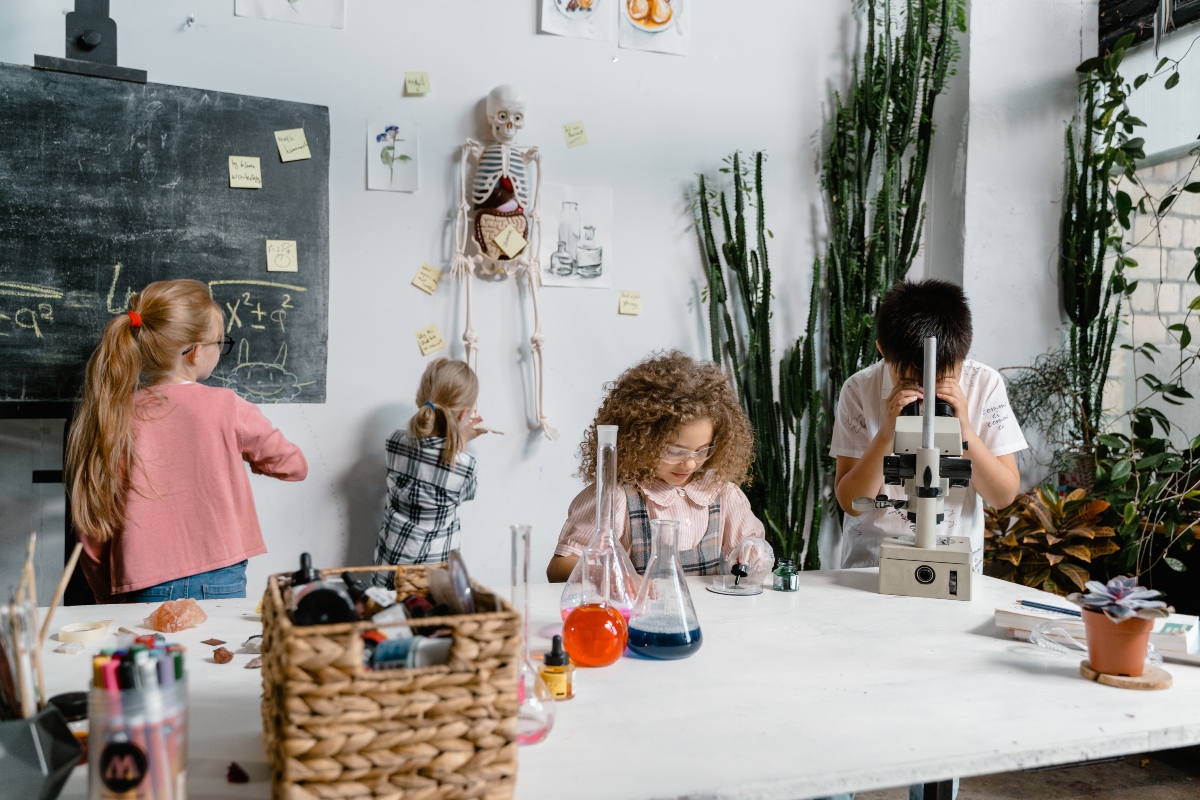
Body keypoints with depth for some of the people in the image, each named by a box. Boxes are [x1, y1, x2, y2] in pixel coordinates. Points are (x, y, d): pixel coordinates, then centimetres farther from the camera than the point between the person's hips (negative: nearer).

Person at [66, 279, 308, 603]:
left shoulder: (115, 416, -1)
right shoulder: (227, 407, -8)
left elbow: (92, 524, 3)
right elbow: (295, 466, 6)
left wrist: (111, 601, 15)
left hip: (145, 590, 3)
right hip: (220, 584, -2)